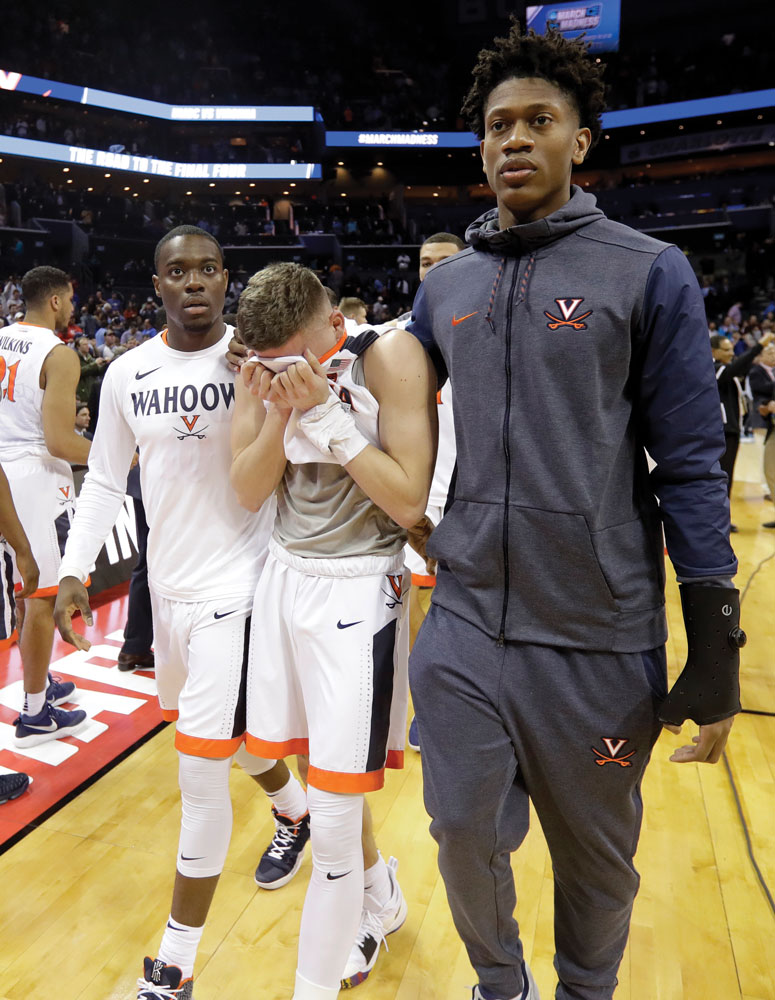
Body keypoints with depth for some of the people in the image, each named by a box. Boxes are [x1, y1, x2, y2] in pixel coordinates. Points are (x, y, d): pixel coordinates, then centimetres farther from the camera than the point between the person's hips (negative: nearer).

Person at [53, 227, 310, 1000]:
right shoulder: (127, 374, 4)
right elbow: (106, 479, 10)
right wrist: (75, 569, 4)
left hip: (236, 583, -6)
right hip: (166, 584, 6)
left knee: (201, 768, -4)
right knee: (227, 731, 24)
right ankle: (296, 815, 56)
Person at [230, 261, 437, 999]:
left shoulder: (391, 357, -14)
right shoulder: (266, 369, 2)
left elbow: (409, 502, -17)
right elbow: (247, 492, 0)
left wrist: (324, 412, -21)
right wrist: (280, 413, -15)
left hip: (356, 588, -6)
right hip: (284, 574, 7)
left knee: (334, 811, -4)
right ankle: (380, 900, 44)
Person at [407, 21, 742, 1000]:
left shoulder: (649, 273, -5)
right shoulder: (444, 285, 8)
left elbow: (690, 465, -7)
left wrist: (716, 646, -8)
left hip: (598, 638, -3)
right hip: (463, 625, 3)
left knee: (597, 856, 16)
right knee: (466, 836, 14)